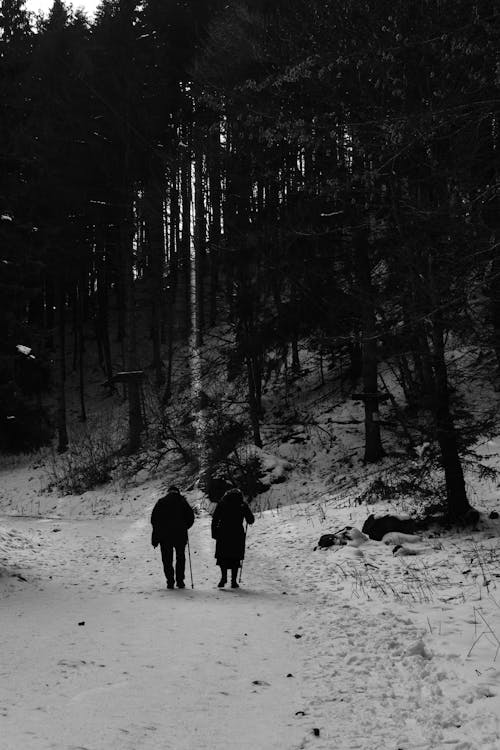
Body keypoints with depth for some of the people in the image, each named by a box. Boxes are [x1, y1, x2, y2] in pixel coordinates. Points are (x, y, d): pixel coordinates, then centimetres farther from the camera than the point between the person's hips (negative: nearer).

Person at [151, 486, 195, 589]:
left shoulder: (161, 502, 5)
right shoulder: (182, 501, 4)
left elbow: (154, 519, 3)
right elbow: (191, 517, 2)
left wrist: (155, 538, 10)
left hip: (164, 535, 0)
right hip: (180, 535, 0)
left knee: (167, 559, 6)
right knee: (180, 558, 11)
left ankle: (170, 582, -1)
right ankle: (180, 581, 5)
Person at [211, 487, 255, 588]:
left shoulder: (222, 504, 4)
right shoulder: (243, 505, 1)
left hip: (223, 535, 0)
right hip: (238, 535, 0)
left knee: (222, 557, 5)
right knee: (235, 558, 3)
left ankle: (224, 577, -8)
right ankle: (234, 581, 0)